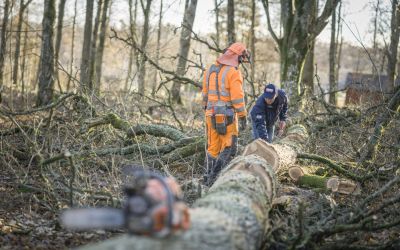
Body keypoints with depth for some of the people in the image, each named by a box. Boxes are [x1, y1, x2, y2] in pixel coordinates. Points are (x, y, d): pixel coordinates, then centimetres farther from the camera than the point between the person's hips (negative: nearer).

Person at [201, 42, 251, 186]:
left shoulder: (210, 70, 9)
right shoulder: (233, 73, -13)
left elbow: (205, 94, 15)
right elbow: (238, 97, -16)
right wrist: (243, 117, -10)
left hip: (211, 114, 7)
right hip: (227, 116, -7)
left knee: (212, 148, 13)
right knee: (229, 148, 0)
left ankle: (208, 178, 15)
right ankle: (216, 176, -8)